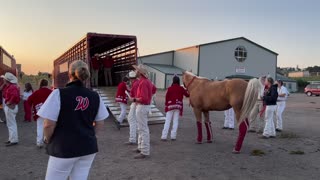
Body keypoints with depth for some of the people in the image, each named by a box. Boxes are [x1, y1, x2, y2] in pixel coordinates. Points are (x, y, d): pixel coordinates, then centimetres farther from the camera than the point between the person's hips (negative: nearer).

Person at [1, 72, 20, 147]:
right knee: (11, 123, 17)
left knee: (11, 124, -4)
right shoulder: (10, 86, 12)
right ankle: (12, 138, 26)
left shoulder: (12, 87, -21)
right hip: (10, 106, 11)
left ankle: (14, 140, 2)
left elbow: (15, 96, -37)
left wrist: (9, 102, -25)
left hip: (10, 107, -11)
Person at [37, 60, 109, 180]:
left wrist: (47, 139, 4)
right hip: (88, 147, 4)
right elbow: (100, 123, 6)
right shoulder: (95, 96, 0)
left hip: (64, 148, -4)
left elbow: (49, 124, -14)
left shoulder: (59, 94, -14)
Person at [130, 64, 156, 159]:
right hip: (145, 106, 11)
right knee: (142, 128, 19)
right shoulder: (147, 81, 9)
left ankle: (145, 152, 1)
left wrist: (135, 99, -14)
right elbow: (154, 89, 27)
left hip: (142, 107, -11)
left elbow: (143, 99, -26)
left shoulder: (143, 82, -21)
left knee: (143, 129, -5)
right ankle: (141, 147, 31)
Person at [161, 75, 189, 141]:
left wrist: (166, 105, 8)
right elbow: (187, 95, 6)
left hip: (170, 106, 0)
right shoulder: (181, 88, 0)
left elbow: (167, 97, -2)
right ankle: (173, 136, 5)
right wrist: (186, 91, 26)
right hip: (178, 106, 1)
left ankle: (164, 136, 0)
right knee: (175, 121, 6)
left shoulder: (169, 88, -2)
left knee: (167, 121, 2)